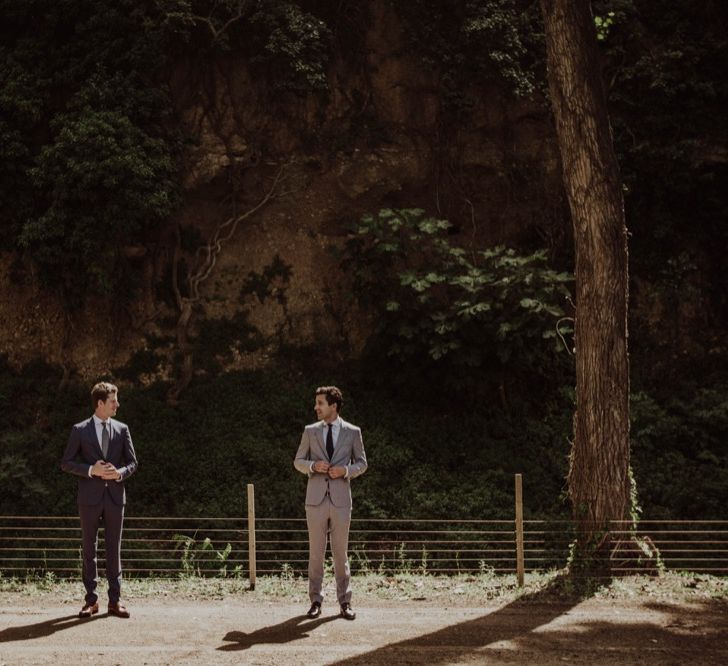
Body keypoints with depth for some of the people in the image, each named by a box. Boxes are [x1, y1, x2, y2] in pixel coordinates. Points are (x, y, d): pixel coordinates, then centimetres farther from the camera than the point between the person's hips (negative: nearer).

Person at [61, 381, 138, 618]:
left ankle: (115, 601, 8)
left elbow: (132, 462, 9)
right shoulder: (80, 430, 0)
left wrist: (119, 473, -12)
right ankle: (91, 600, 9)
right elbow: (66, 463, 0)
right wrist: (91, 470, -14)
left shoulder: (122, 429, 7)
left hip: (115, 496, 2)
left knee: (114, 548, 4)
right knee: (89, 548, 3)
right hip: (90, 497, -2)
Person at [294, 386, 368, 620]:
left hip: (341, 499, -1)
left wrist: (345, 471, -12)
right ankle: (315, 600, 12)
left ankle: (345, 602, 10)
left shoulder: (352, 432, 3)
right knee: (316, 552, 4)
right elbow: (298, 461, 10)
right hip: (316, 499, 1)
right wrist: (313, 465, -11)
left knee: (341, 552, 4)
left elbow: (362, 463, 8)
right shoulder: (310, 431, 6)